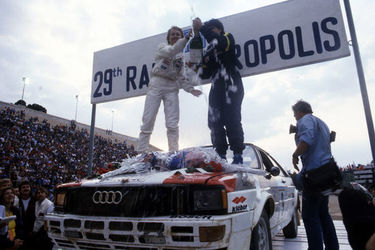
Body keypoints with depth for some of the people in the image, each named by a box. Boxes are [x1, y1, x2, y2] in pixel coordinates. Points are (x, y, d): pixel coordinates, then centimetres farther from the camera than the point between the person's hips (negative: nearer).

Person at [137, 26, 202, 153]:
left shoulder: (182, 56, 17)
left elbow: (181, 77, 11)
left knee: (172, 124, -9)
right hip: (156, 84, -2)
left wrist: (191, 89, -6)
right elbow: (170, 51, -13)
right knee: (147, 121, -7)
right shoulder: (162, 47, 12)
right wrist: (186, 39, -26)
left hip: (172, 88, 2)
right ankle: (141, 153, -2)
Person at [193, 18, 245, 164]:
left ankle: (238, 156, -13)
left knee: (232, 120, -15)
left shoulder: (228, 38, 14)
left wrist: (201, 27, -8)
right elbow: (205, 75, 20)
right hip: (216, 87, 6)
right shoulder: (209, 51, 27)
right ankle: (221, 156, -4)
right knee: (215, 122, -6)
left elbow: (218, 42, -14)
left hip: (231, 85, -6)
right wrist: (200, 65, 1)